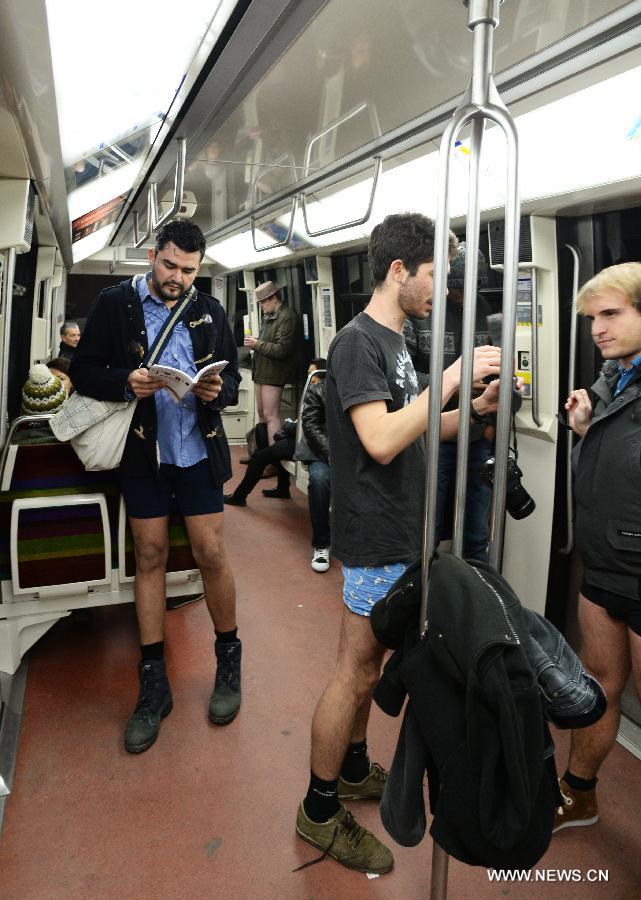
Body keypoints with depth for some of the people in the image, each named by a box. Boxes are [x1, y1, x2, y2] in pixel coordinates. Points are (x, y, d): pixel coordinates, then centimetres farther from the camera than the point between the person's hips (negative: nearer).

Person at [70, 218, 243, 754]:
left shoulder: (209, 311, 5)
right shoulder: (115, 304, 0)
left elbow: (233, 374, 10)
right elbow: (83, 371, 0)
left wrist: (219, 390, -13)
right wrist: (125, 382, -19)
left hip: (198, 450, 1)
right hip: (142, 451, 0)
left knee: (211, 554, 1)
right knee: (150, 555, 6)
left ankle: (229, 660, 24)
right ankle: (153, 684, 19)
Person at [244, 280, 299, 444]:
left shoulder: (287, 317, -13)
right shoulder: (268, 316, 15)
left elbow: (282, 349, -19)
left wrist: (257, 344, -15)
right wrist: (254, 342, 5)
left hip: (273, 372, -10)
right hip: (262, 370, 10)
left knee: (270, 415, -9)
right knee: (261, 413, 14)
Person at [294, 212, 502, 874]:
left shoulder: (395, 342, 14)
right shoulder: (357, 342, -16)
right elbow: (381, 441, -27)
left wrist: (476, 408, 2)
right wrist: (451, 379, -24)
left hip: (400, 532, 9)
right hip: (376, 536, -9)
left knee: (369, 661, 20)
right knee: (356, 671, 2)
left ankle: (353, 768, 38)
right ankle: (320, 810, 20)